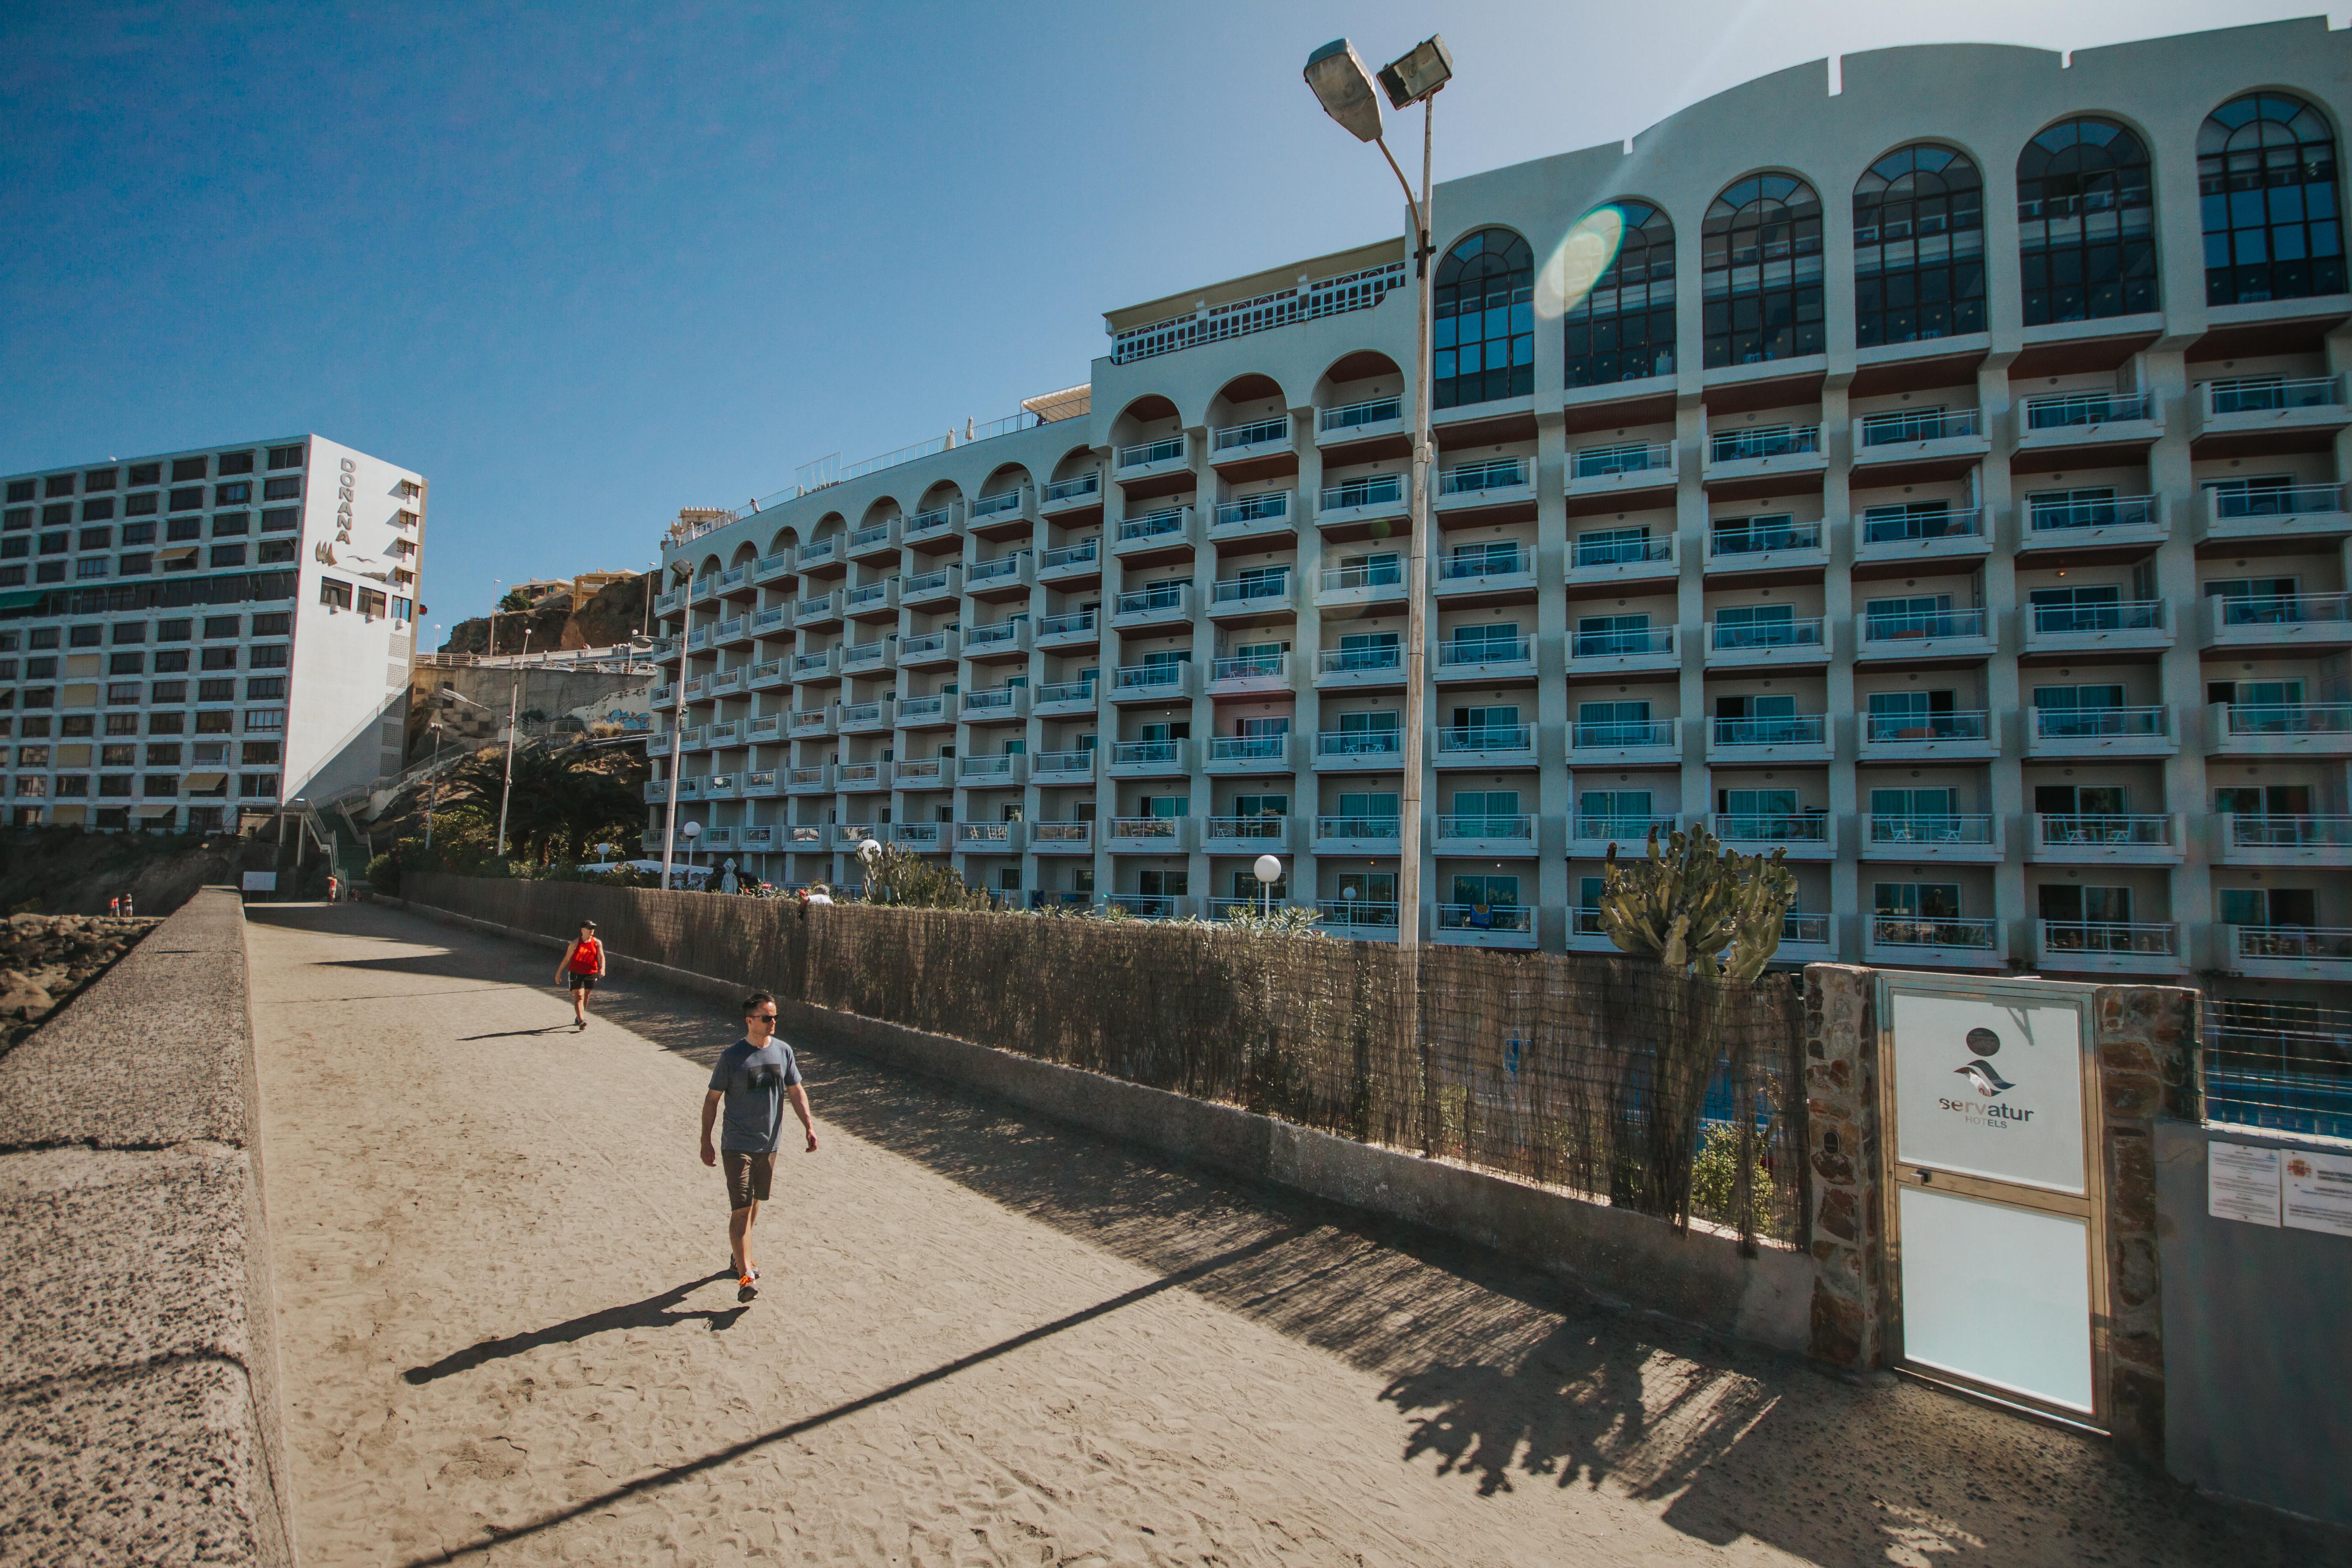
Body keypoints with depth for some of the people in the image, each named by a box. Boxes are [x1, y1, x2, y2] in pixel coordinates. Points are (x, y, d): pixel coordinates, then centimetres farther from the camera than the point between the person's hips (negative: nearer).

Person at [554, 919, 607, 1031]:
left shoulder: (597, 943, 0)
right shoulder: (576, 943, -5)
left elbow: (601, 957, -9)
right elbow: (567, 959, 1)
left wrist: (602, 968, -26)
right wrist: (559, 973, 2)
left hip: (591, 973, 3)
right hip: (576, 973, -3)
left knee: (586, 996, 16)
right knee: (579, 997, -12)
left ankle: (579, 1017, 36)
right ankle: (581, 1021, -23)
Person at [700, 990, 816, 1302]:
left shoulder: (783, 1051, 1)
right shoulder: (731, 1056, -10)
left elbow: (796, 1092, 7)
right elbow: (712, 1100, -3)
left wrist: (809, 1125, -4)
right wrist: (706, 1142, -4)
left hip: (770, 1144, 5)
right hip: (738, 1145, -4)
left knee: (754, 1203, 18)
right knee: (740, 1208, -8)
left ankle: (739, 1255, 38)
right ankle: (745, 1275, -8)